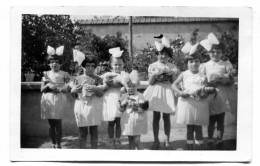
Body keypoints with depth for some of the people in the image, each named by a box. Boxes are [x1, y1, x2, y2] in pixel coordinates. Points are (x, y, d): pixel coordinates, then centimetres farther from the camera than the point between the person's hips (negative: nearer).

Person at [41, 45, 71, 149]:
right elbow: (42, 89, 9)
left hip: (59, 100, -3)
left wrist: (57, 89, -14)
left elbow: (68, 88, -1)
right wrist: (48, 86, -10)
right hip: (48, 100, 3)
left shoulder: (64, 74, 4)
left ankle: (58, 145, 2)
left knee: (58, 123, -6)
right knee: (51, 124, 6)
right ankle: (53, 144, 15)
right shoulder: (46, 74, 12)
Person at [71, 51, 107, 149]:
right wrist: (74, 91, -9)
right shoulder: (77, 79, 10)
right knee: (82, 132, 5)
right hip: (81, 106, 1)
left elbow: (100, 94, -1)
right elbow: (73, 95, 13)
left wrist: (95, 89, -21)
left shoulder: (97, 79, 6)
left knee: (94, 131, 3)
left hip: (94, 107, -1)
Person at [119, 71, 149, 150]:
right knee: (130, 141, 11)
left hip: (137, 121, -4)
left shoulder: (139, 96, -6)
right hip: (128, 121, 4)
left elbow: (143, 108, -12)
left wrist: (135, 106, -24)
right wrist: (124, 103, -14)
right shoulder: (124, 96, 6)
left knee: (136, 141, -7)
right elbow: (120, 109, 2)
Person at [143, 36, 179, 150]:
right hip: (156, 91, 0)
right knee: (156, 116, 4)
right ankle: (156, 140, 14)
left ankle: (167, 140, 14)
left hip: (167, 91, 0)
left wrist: (174, 74, -12)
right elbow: (150, 82, 0)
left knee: (166, 117, 4)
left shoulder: (172, 67, 4)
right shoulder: (153, 66, 3)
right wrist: (154, 74, -17)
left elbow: (174, 82, 4)